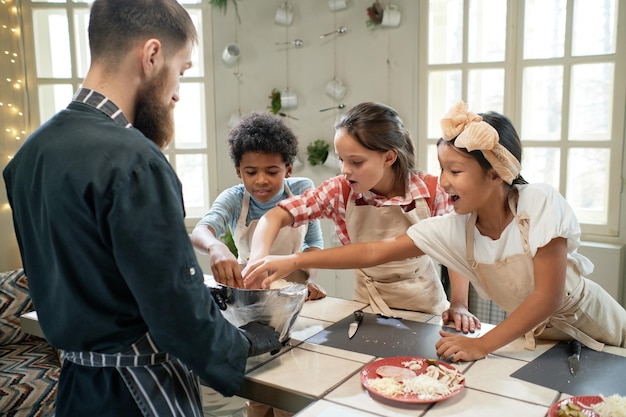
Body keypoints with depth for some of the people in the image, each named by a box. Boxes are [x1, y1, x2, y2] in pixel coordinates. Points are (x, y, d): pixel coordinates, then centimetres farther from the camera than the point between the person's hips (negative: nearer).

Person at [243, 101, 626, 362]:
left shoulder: (541, 203, -26)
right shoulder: (455, 227, -16)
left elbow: (549, 295, -26)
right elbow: (376, 251, -17)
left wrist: (482, 345, -29)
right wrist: (293, 261, -22)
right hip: (540, 339, 3)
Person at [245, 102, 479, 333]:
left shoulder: (429, 190, -15)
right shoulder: (340, 191, -14)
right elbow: (276, 216, -15)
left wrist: (459, 304, -12)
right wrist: (258, 258, -33)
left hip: (425, 307, -1)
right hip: (370, 307, 1)